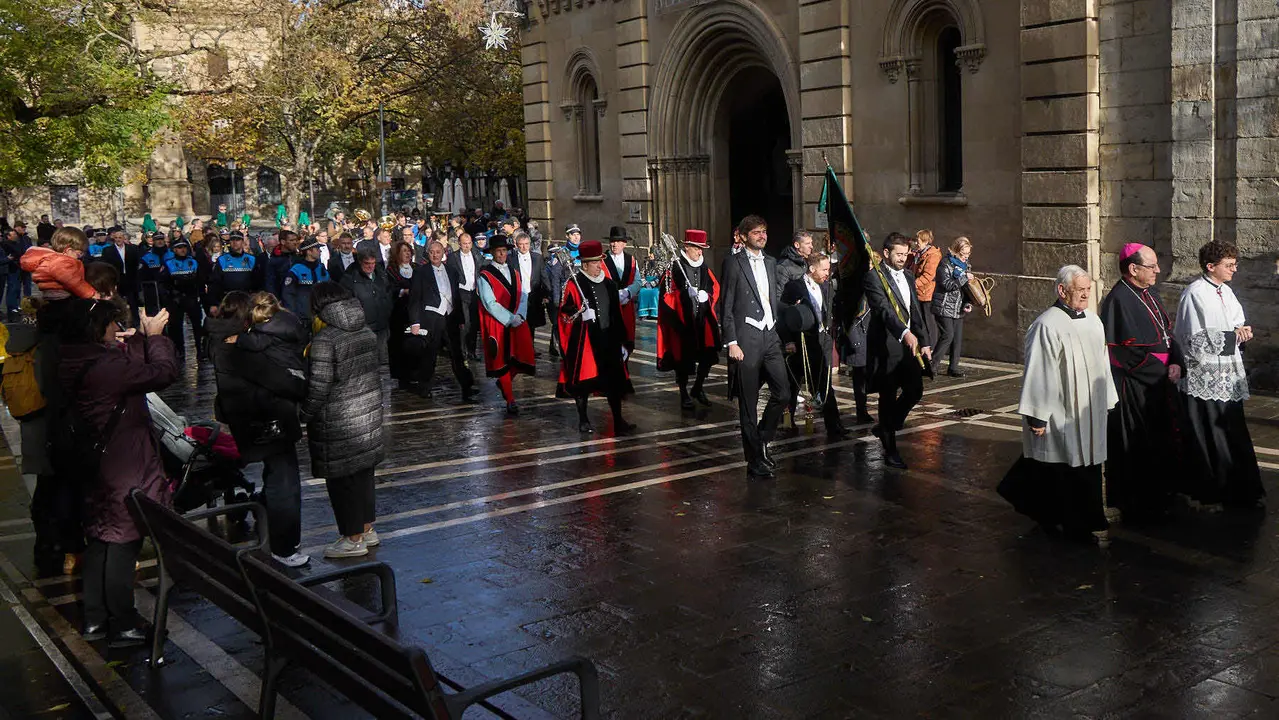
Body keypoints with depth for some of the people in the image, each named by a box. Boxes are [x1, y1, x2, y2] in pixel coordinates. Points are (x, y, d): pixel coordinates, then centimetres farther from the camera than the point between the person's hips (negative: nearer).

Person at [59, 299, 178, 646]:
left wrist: (143, 336, 9)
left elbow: (129, 368, 13)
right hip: (123, 473, -9)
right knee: (123, 543, 1)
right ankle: (122, 626, 11)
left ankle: (94, 619, 28)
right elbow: (164, 371, -21)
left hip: (93, 470, 9)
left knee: (100, 541, 19)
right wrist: (155, 335, -8)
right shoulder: (106, 366, -25)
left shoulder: (71, 364, 3)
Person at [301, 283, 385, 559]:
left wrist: (305, 415, -6)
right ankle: (368, 530, 30)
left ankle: (353, 539, 13)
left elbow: (319, 385, -18)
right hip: (369, 413, 8)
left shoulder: (325, 339, -18)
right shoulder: (367, 331, 4)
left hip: (338, 421, -8)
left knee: (342, 478, 4)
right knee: (364, 472, 18)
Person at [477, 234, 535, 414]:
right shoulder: (485, 275, -5)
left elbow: (522, 297, 9)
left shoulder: (514, 273, 14)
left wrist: (519, 316, -9)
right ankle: (510, 401, 9)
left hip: (517, 322, 5)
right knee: (502, 360, 0)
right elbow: (490, 303, -12)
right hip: (496, 324, -5)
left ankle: (504, 382, 31)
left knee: (521, 358, 1)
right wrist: (510, 319, -15)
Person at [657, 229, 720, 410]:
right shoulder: (675, 267, -9)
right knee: (683, 357, 3)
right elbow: (667, 294, -11)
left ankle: (698, 389, 26)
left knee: (709, 354, 4)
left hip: (703, 320, 5)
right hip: (682, 321, -5)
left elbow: (715, 287, 16)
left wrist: (707, 296, -2)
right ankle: (684, 394, 19)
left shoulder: (704, 266, 8)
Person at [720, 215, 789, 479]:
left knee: (782, 392, 2)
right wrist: (731, 343, -13)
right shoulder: (734, 263, -3)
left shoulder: (770, 263, 15)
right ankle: (755, 460, 9)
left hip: (770, 337, 6)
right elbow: (726, 307, -6)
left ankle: (762, 440, 23)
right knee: (748, 403, 1)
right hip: (747, 338, -6)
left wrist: (776, 330, 13)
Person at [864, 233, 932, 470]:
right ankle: (890, 450, 13)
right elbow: (884, 308, -25)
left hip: (909, 344, 7)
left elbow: (916, 311, 17)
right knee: (888, 397, 2)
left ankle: (886, 427, 33)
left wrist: (924, 342, 10)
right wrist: (905, 332, -38)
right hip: (886, 346, -7)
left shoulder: (908, 277, 14)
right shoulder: (874, 277, -12)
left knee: (915, 391, 10)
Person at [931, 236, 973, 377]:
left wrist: (968, 304, 5)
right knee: (947, 335, -13)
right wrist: (964, 277, -21)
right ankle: (932, 365, -2)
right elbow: (947, 284, -20)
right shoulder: (945, 264, -10)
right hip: (944, 306, -7)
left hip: (958, 309, 7)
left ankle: (953, 368, 14)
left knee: (958, 338, 6)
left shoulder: (965, 265, 12)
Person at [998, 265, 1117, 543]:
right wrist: (1037, 416, -17)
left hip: (1090, 414, 8)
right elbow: (1038, 373, -17)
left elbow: (1101, 364, 17)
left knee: (1087, 466, 12)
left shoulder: (1093, 321, 8)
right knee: (1062, 474, -1)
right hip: (1061, 415, -8)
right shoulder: (1048, 325, -16)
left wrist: (1107, 402, 18)